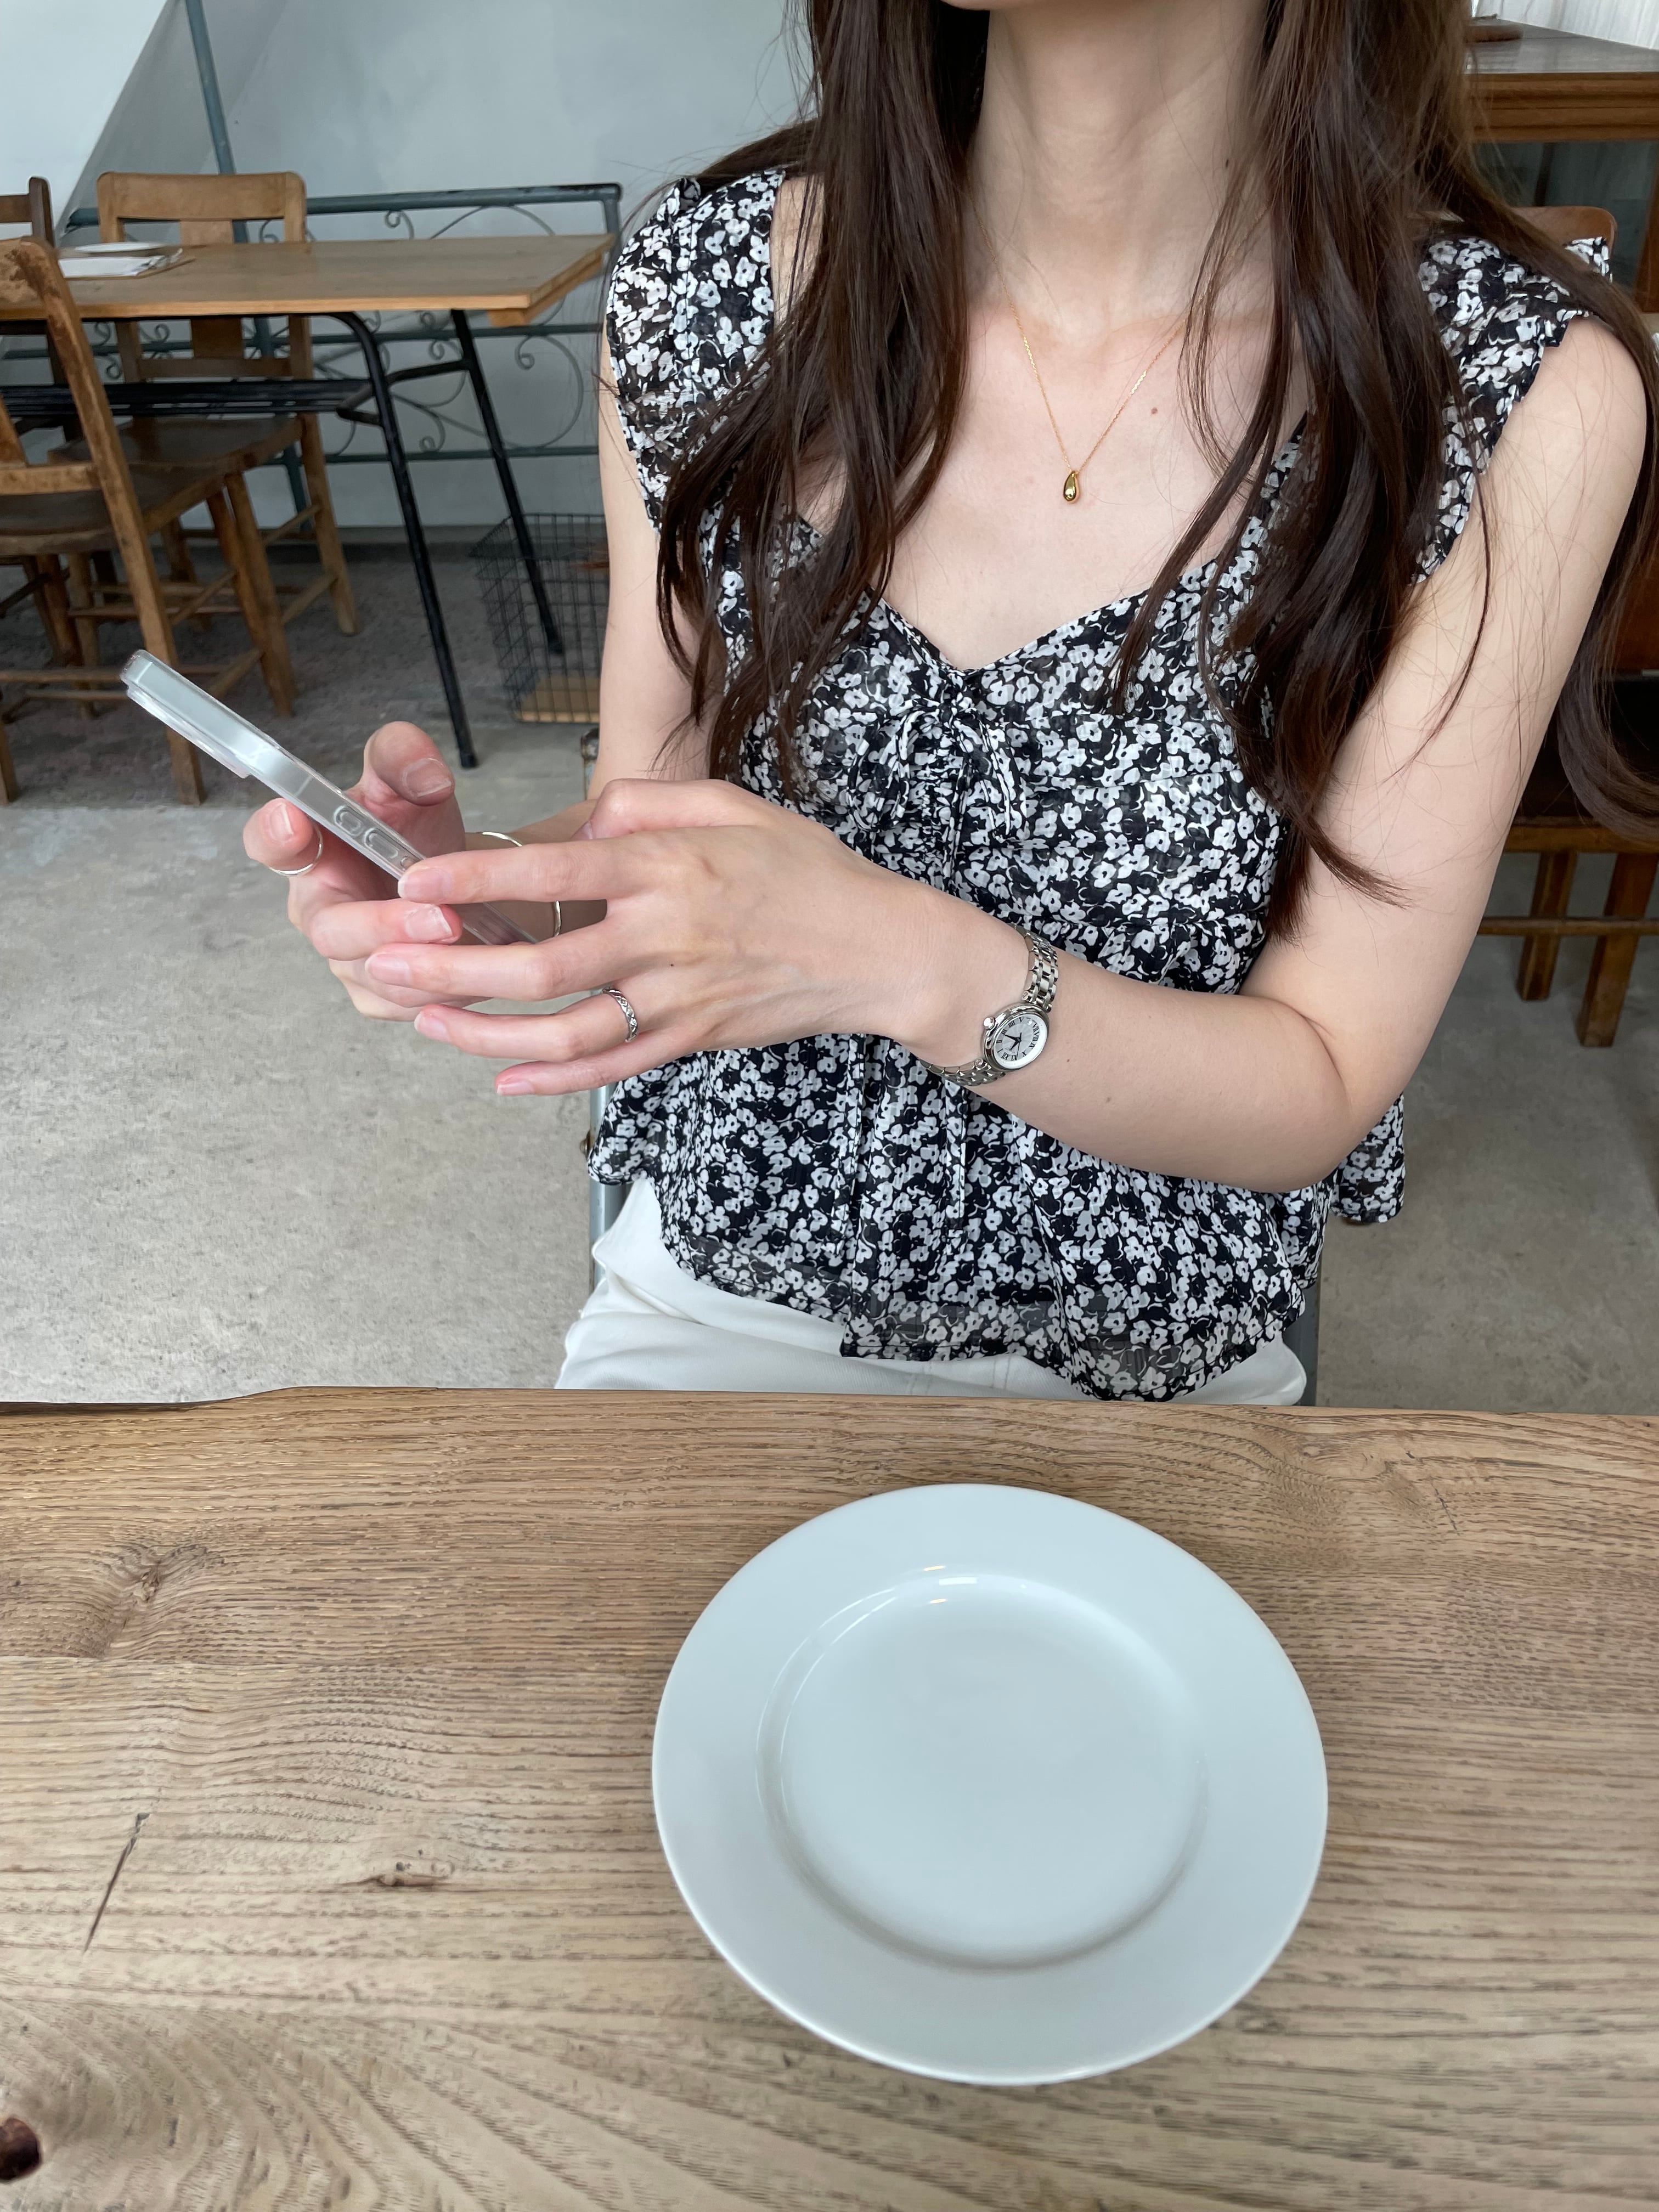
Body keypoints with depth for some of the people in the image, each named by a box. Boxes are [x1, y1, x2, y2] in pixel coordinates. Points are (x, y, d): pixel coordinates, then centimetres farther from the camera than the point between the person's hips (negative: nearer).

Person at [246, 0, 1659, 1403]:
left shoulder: (1523, 388, -18)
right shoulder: (701, 283, -10)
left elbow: (1319, 1093, -16)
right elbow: (642, 823, 0)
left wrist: (911, 963, -33)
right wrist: (484, 888, -23)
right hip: (711, 1283, 1)